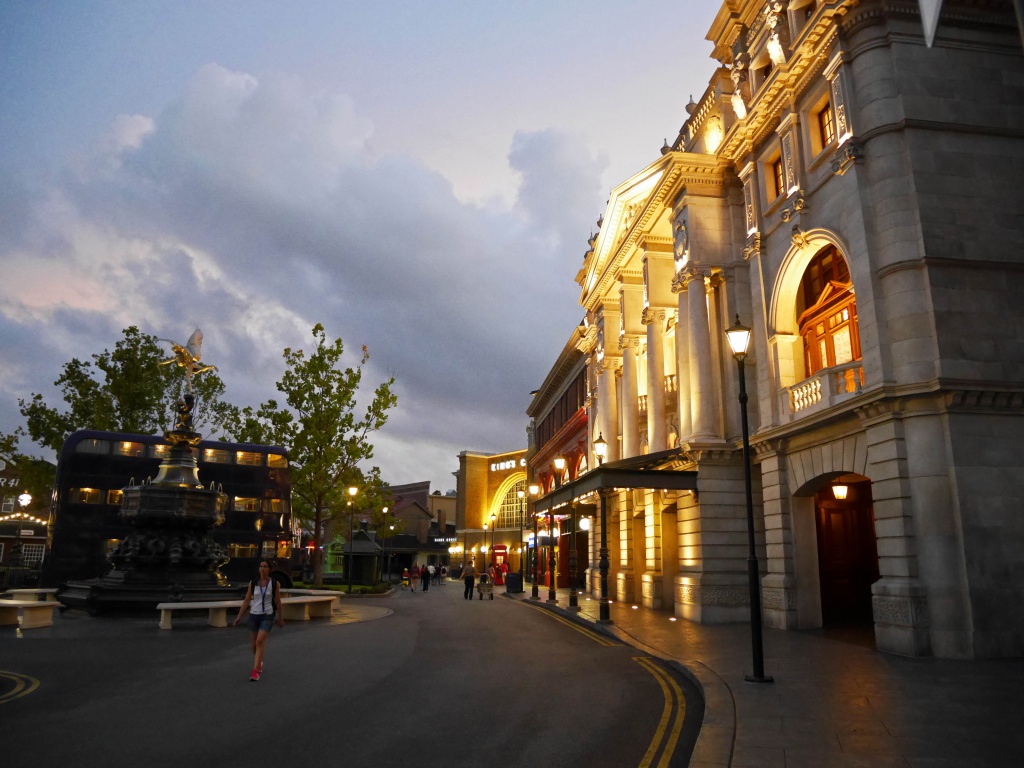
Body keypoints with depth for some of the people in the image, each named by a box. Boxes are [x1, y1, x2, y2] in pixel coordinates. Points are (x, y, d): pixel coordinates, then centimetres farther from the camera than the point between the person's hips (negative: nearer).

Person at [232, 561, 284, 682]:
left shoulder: (274, 584, -4)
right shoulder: (253, 583, 0)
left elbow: (278, 602, 4)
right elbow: (246, 601, 4)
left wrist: (280, 618, 9)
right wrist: (239, 617, 0)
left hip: (267, 616, -3)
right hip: (254, 615, 3)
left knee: (260, 641, -19)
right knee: (254, 644, 12)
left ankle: (255, 671, -15)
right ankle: (259, 663, 40)